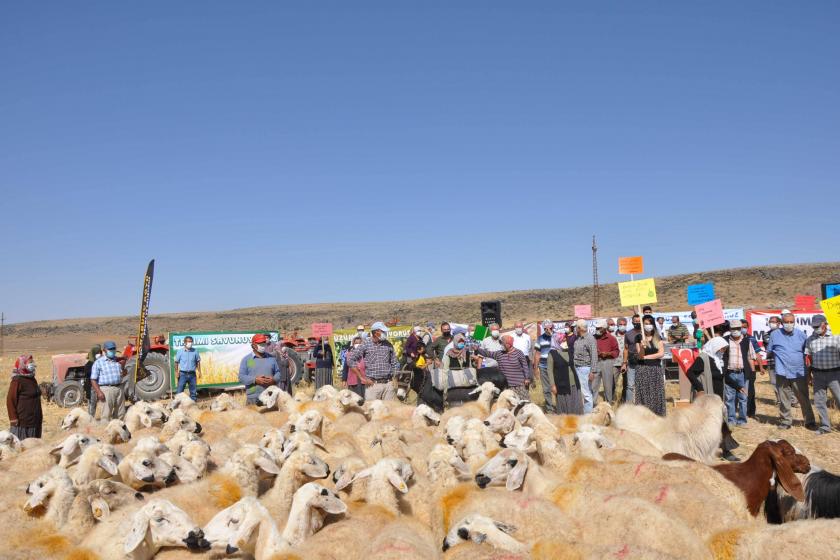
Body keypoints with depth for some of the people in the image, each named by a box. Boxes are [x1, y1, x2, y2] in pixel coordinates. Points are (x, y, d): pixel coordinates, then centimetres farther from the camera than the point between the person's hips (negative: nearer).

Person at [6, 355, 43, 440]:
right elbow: (10, 400, -15)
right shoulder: (17, 381, -13)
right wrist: (14, 419, -17)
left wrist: (40, 416, 22)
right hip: (22, 422, -8)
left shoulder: (32, 380, 12)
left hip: (35, 420, 8)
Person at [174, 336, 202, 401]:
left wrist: (199, 371, 2)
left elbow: (198, 361, 8)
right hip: (183, 374, -2)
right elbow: (176, 362, 1)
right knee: (180, 390, -1)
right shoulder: (180, 352, -2)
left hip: (192, 374, 2)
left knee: (193, 390, 8)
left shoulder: (195, 351, 3)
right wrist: (176, 372, -6)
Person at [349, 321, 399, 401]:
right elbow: (352, 361, 0)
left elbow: (395, 364, 15)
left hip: (388, 384, 3)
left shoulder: (388, 345, 9)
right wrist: (362, 378, -2)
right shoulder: (366, 344, -1)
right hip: (373, 385, -3)